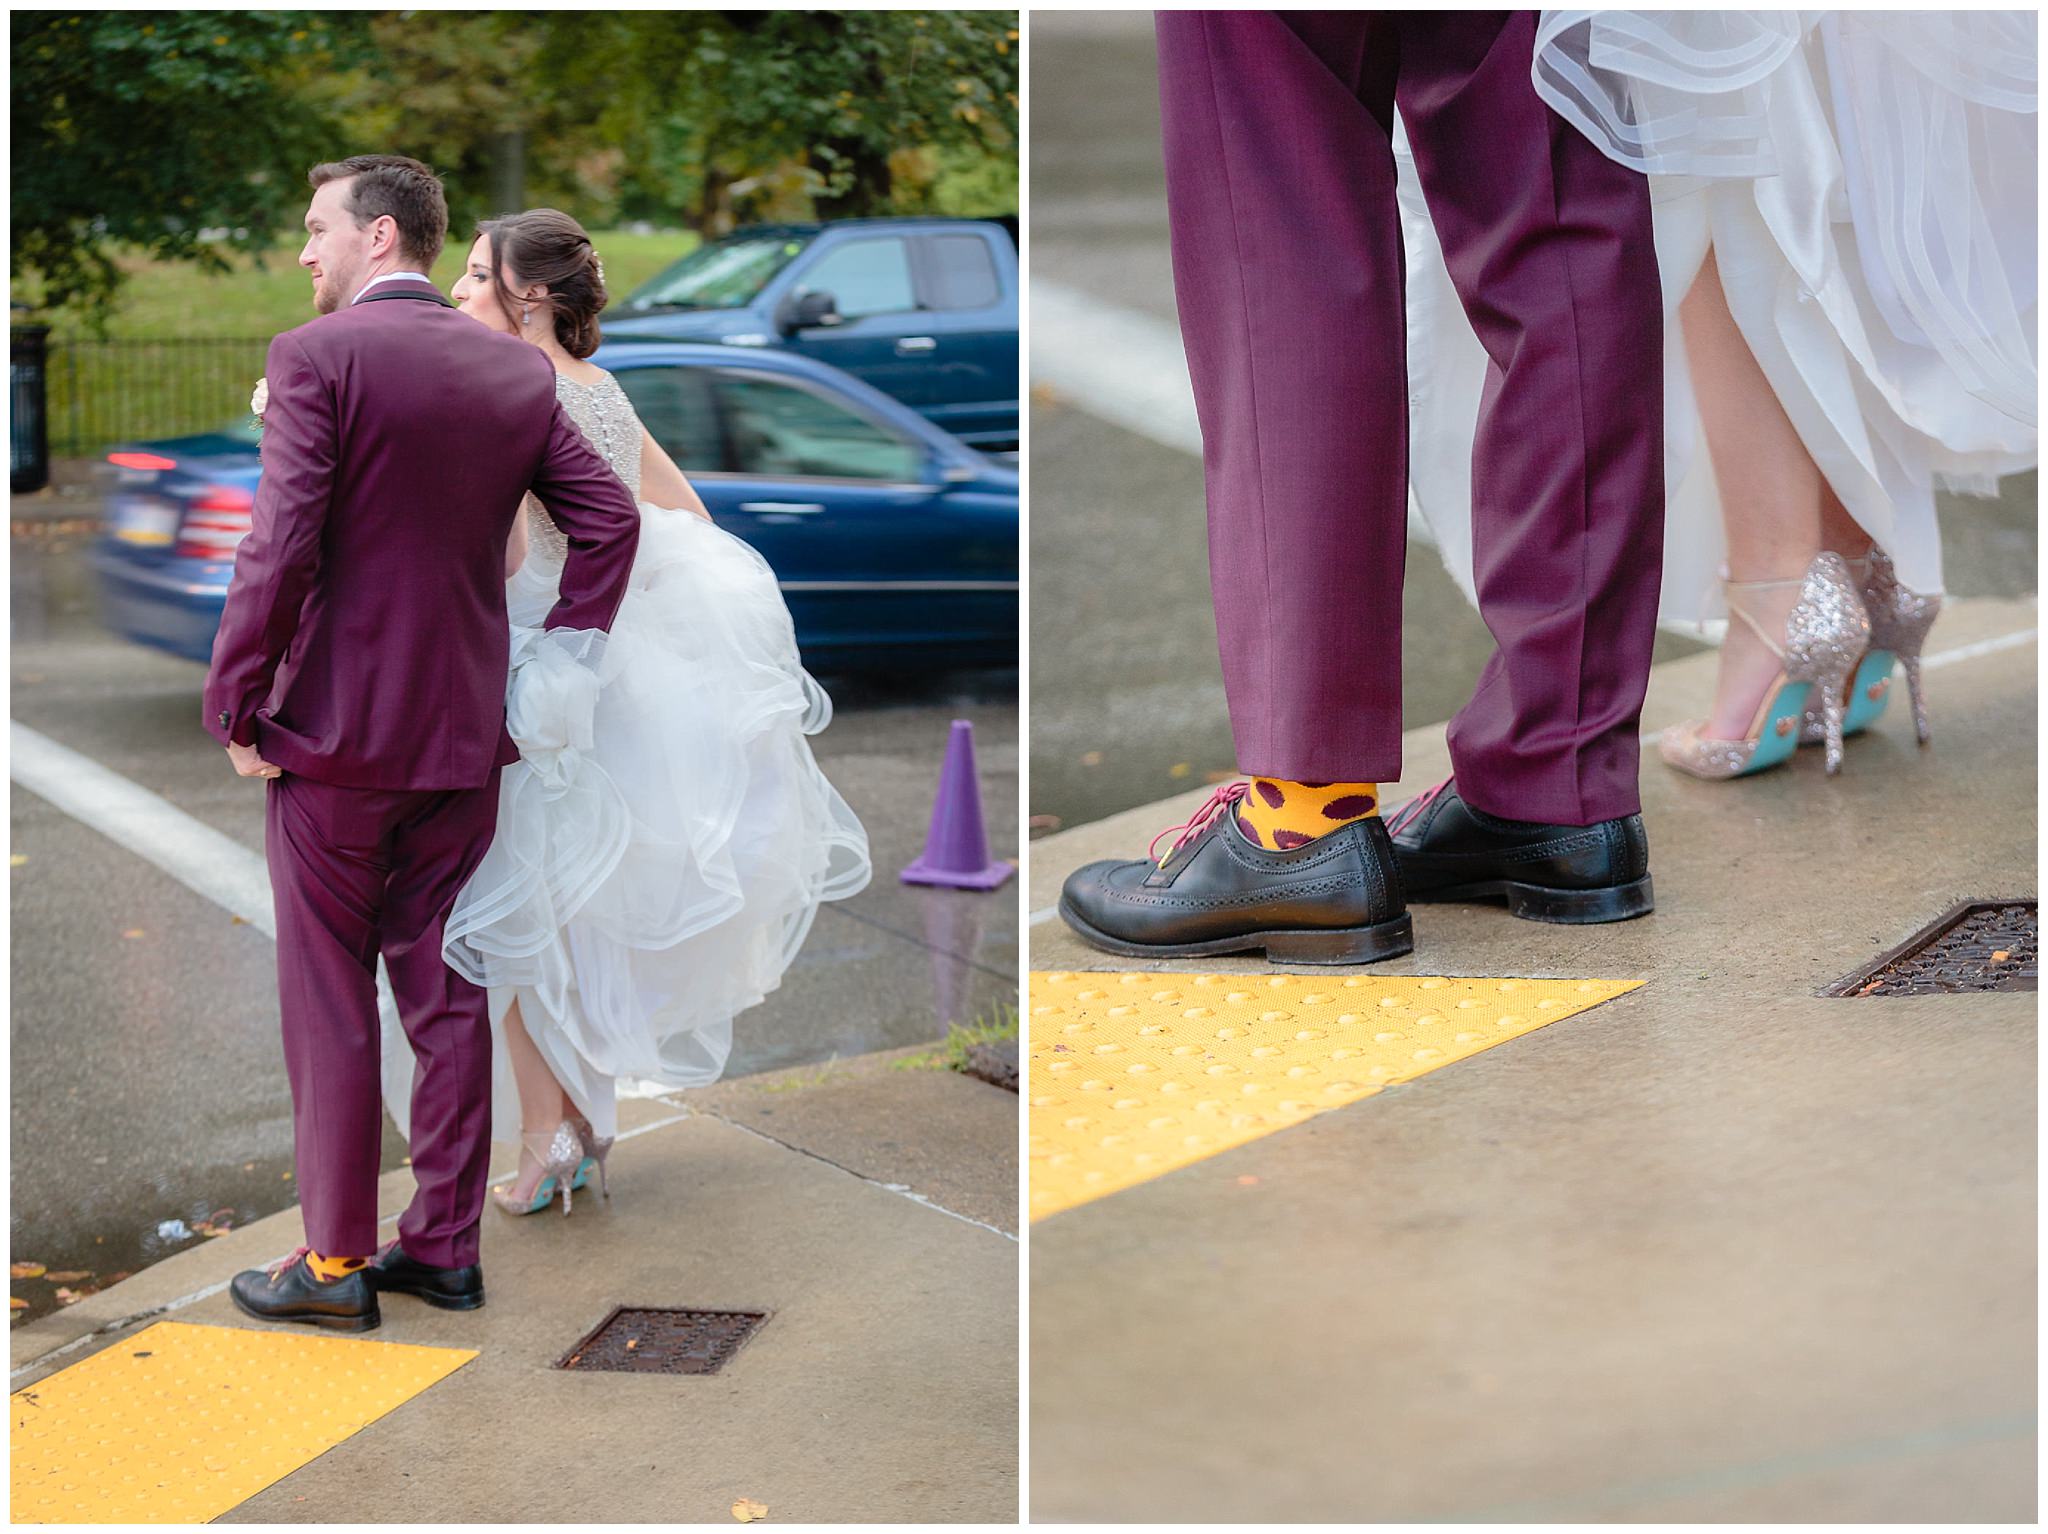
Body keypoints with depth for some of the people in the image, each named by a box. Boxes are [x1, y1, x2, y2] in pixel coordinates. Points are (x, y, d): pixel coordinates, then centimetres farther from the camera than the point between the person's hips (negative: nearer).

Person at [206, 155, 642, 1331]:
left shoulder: (317, 355, -12)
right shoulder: (516, 369, 6)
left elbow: (282, 544, -19)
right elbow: (611, 520, 3)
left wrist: (236, 706, -10)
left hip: (335, 732, -5)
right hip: (468, 735, 5)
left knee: (330, 1005, 4)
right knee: (450, 993, 13)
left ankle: (336, 1262, 11)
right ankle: (448, 1245, 19)